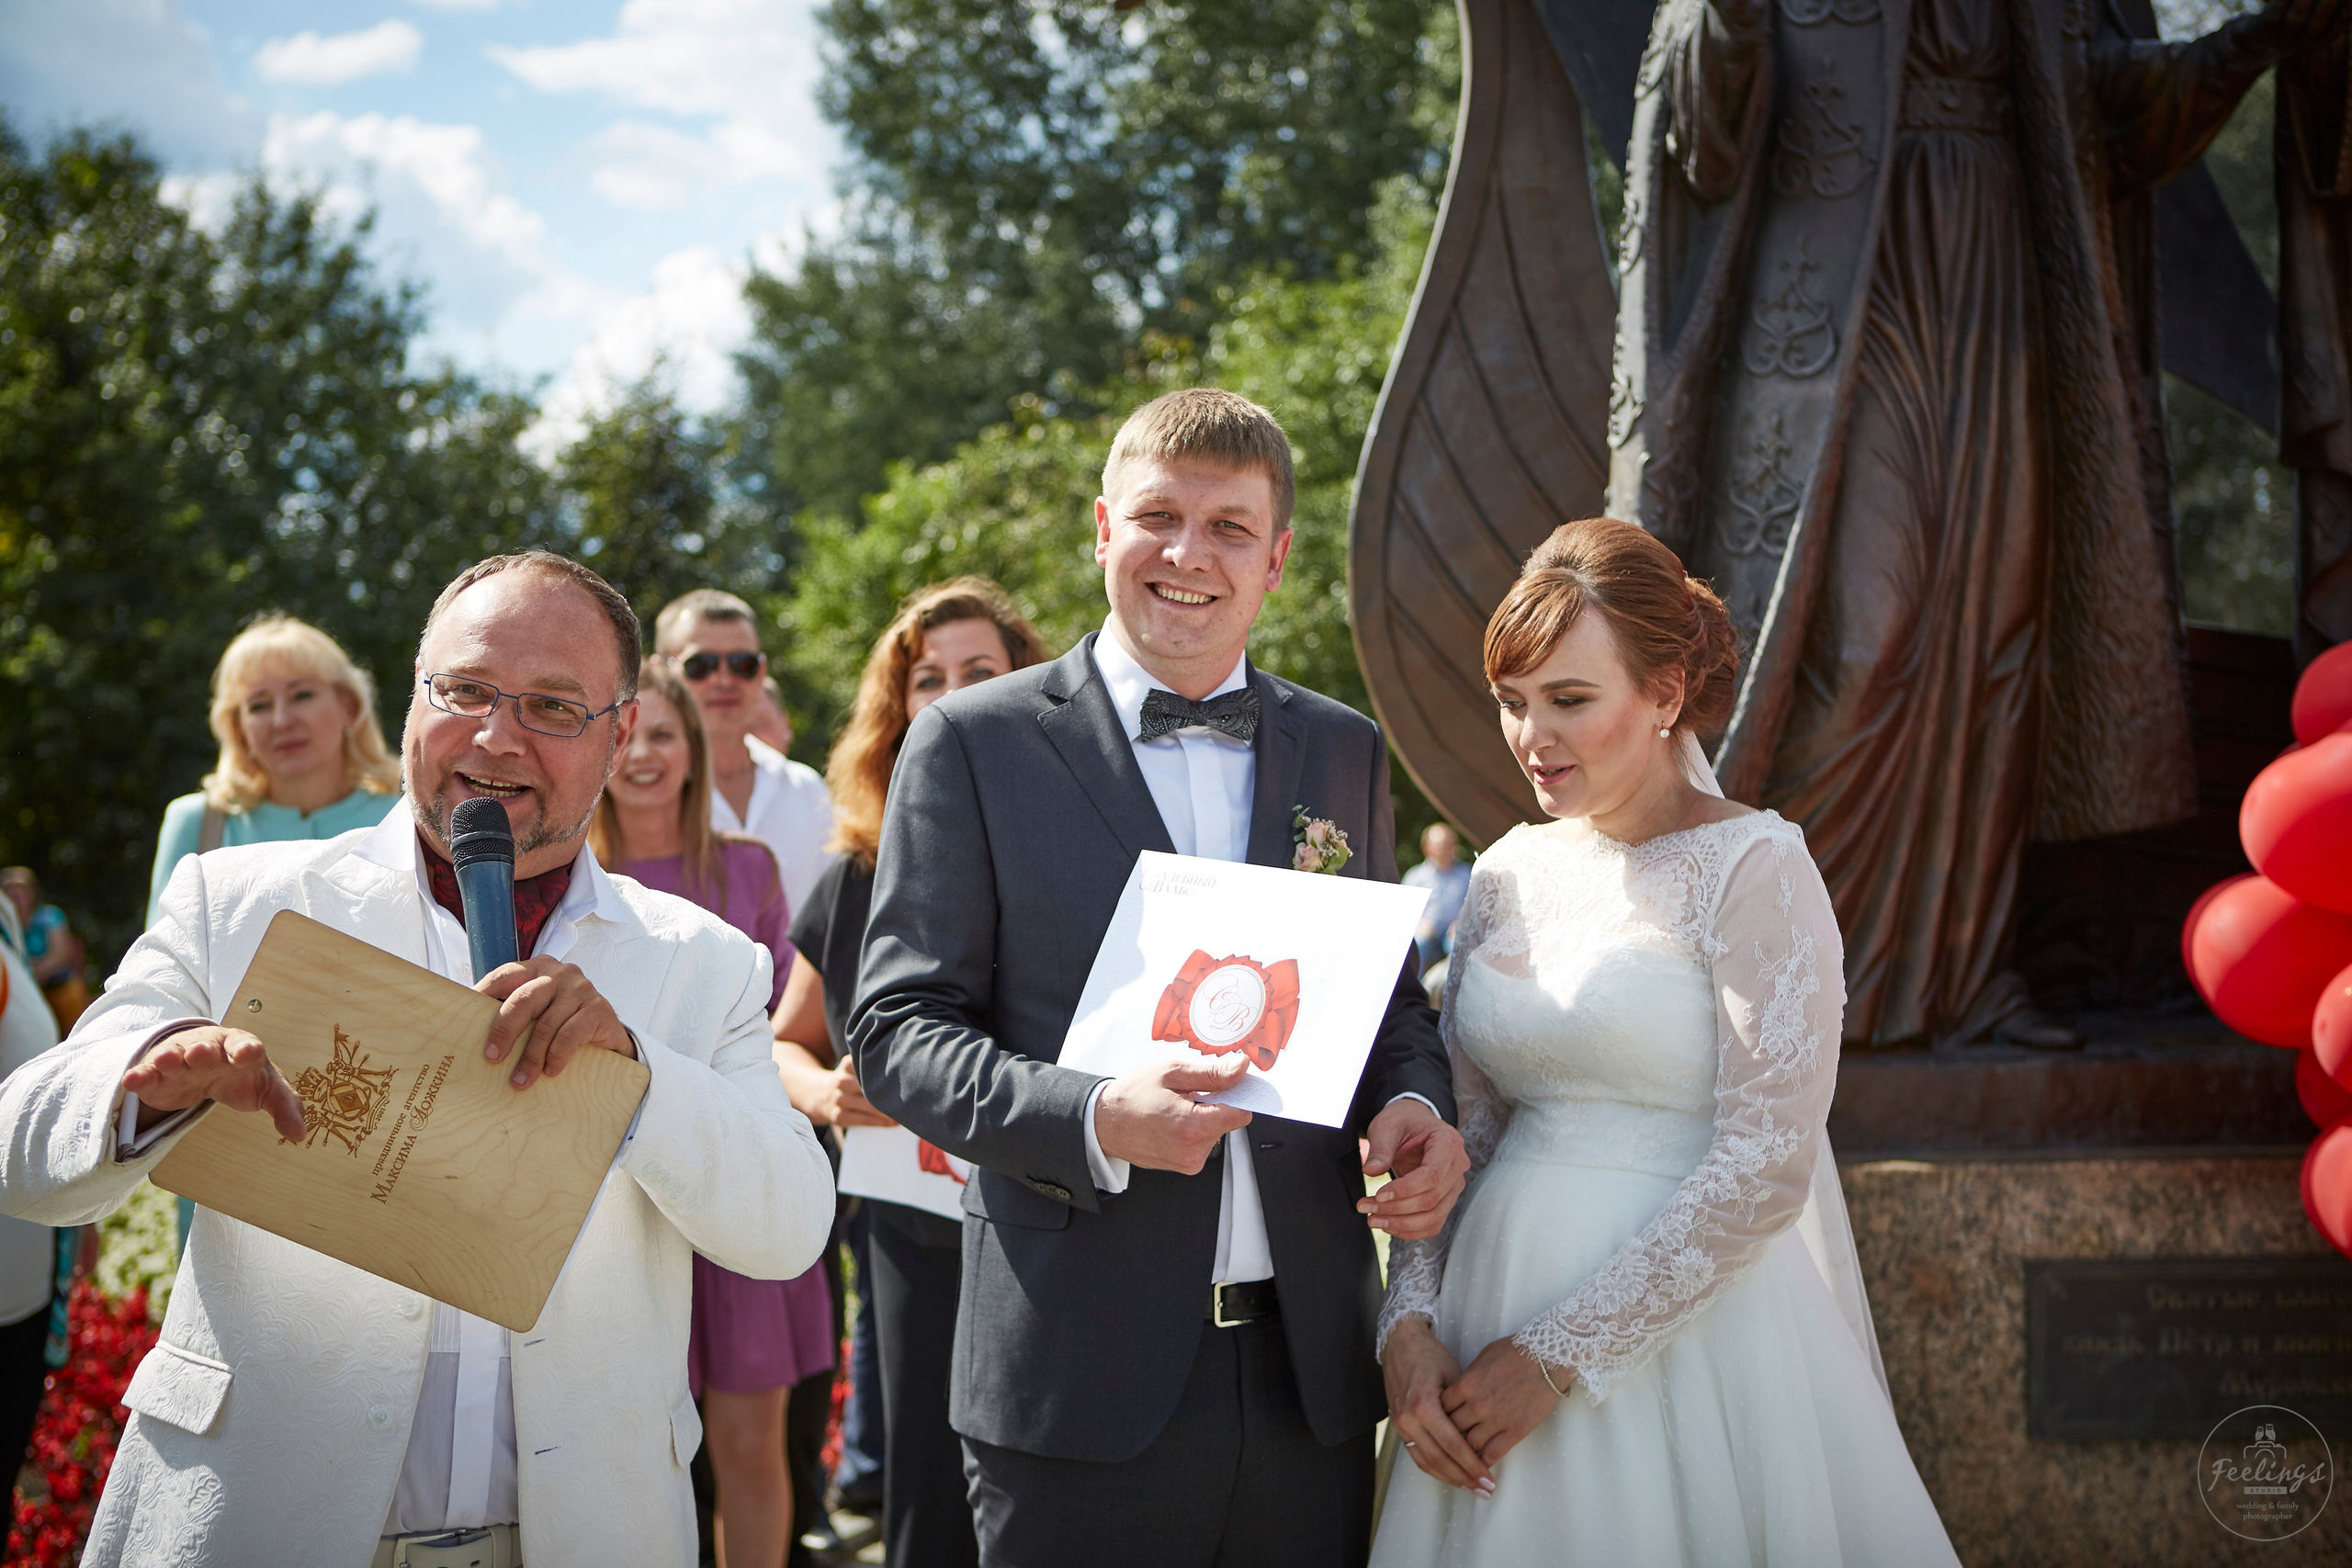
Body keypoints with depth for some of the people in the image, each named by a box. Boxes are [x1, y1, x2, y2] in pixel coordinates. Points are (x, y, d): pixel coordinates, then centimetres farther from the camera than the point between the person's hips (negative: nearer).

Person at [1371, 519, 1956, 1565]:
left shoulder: (1754, 870, -10)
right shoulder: (1510, 875, 8)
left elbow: (1764, 1170, -16)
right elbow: (1460, 1126, 10)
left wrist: (1556, 1356, -16)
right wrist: (1407, 1323, -7)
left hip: (1683, 1324, -5)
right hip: (1496, 1301, 5)